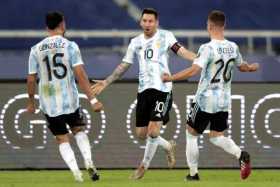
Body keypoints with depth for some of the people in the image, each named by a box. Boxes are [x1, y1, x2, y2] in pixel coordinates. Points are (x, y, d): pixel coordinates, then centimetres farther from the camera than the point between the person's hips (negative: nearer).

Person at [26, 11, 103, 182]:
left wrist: (31, 102, 18)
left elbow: (31, 80, 3)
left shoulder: (36, 50, 0)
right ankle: (89, 162, 2)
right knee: (79, 130, 22)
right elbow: (80, 75, -12)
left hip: (49, 103, 1)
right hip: (70, 100, -1)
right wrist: (93, 100, -11)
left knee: (62, 139, 11)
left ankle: (76, 172, -7)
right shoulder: (70, 46, -6)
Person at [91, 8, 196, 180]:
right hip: (143, 90, 5)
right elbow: (124, 66, 21)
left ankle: (144, 166, 10)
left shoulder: (165, 36, 0)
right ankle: (169, 146, 32)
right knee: (142, 133, 6)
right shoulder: (136, 42, 13)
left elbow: (181, 51, -13)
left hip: (162, 89, -5)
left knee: (153, 131, -11)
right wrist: (106, 83, 19)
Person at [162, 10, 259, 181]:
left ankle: (193, 173, 16)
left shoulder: (208, 48, -18)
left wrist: (171, 78, -22)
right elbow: (242, 66, 21)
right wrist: (253, 67, 44)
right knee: (216, 137, 15)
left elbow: (194, 70, -28)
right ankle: (241, 155, -12)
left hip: (205, 100, -6)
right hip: (224, 101, 6)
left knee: (191, 134, 12)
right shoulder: (233, 47, 2)